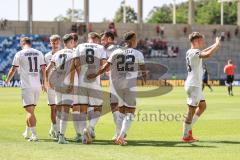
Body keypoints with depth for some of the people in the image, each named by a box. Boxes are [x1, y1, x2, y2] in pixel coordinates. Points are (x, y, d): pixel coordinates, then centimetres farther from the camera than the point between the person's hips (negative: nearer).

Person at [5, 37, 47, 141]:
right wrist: (44, 84, 22)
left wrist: (7, 81, 23)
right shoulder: (39, 53, 9)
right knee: (31, 110, 17)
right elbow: (43, 69, 12)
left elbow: (13, 70, 5)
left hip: (26, 86, -4)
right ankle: (27, 133, 27)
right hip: (37, 86, 4)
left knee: (29, 110, -6)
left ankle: (34, 135, -15)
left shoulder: (19, 54, -3)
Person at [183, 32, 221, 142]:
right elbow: (207, 54, -36)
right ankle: (186, 136, -1)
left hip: (196, 85, 10)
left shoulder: (191, 52, 12)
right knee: (192, 111, -5)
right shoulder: (193, 52, -18)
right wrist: (217, 44, -22)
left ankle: (188, 128, 23)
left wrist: (215, 44, 22)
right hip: (193, 86, -10)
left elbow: (203, 52, 32)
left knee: (203, 106, 19)